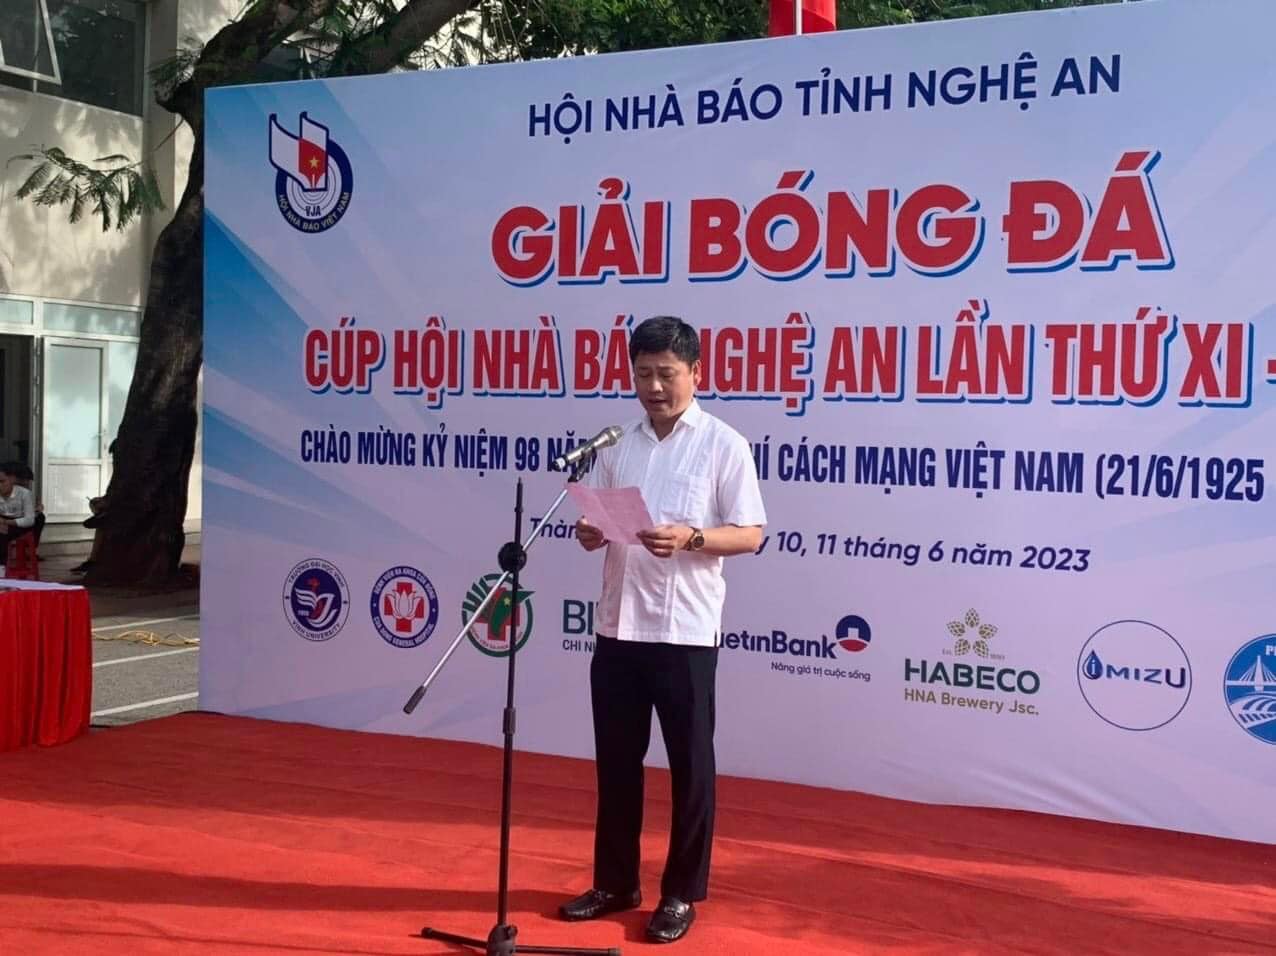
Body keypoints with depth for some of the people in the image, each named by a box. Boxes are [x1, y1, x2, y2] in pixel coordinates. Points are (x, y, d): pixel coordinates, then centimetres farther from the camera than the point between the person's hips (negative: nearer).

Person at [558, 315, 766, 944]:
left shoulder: (724, 445, -3)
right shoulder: (616, 445, 10)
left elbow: (750, 535, -6)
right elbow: (591, 532, 11)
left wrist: (689, 539, -23)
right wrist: (590, 530, -13)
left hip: (685, 631, -4)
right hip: (617, 626, 5)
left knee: (690, 764, 5)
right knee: (616, 760, 12)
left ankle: (682, 893, 18)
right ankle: (615, 883, 26)